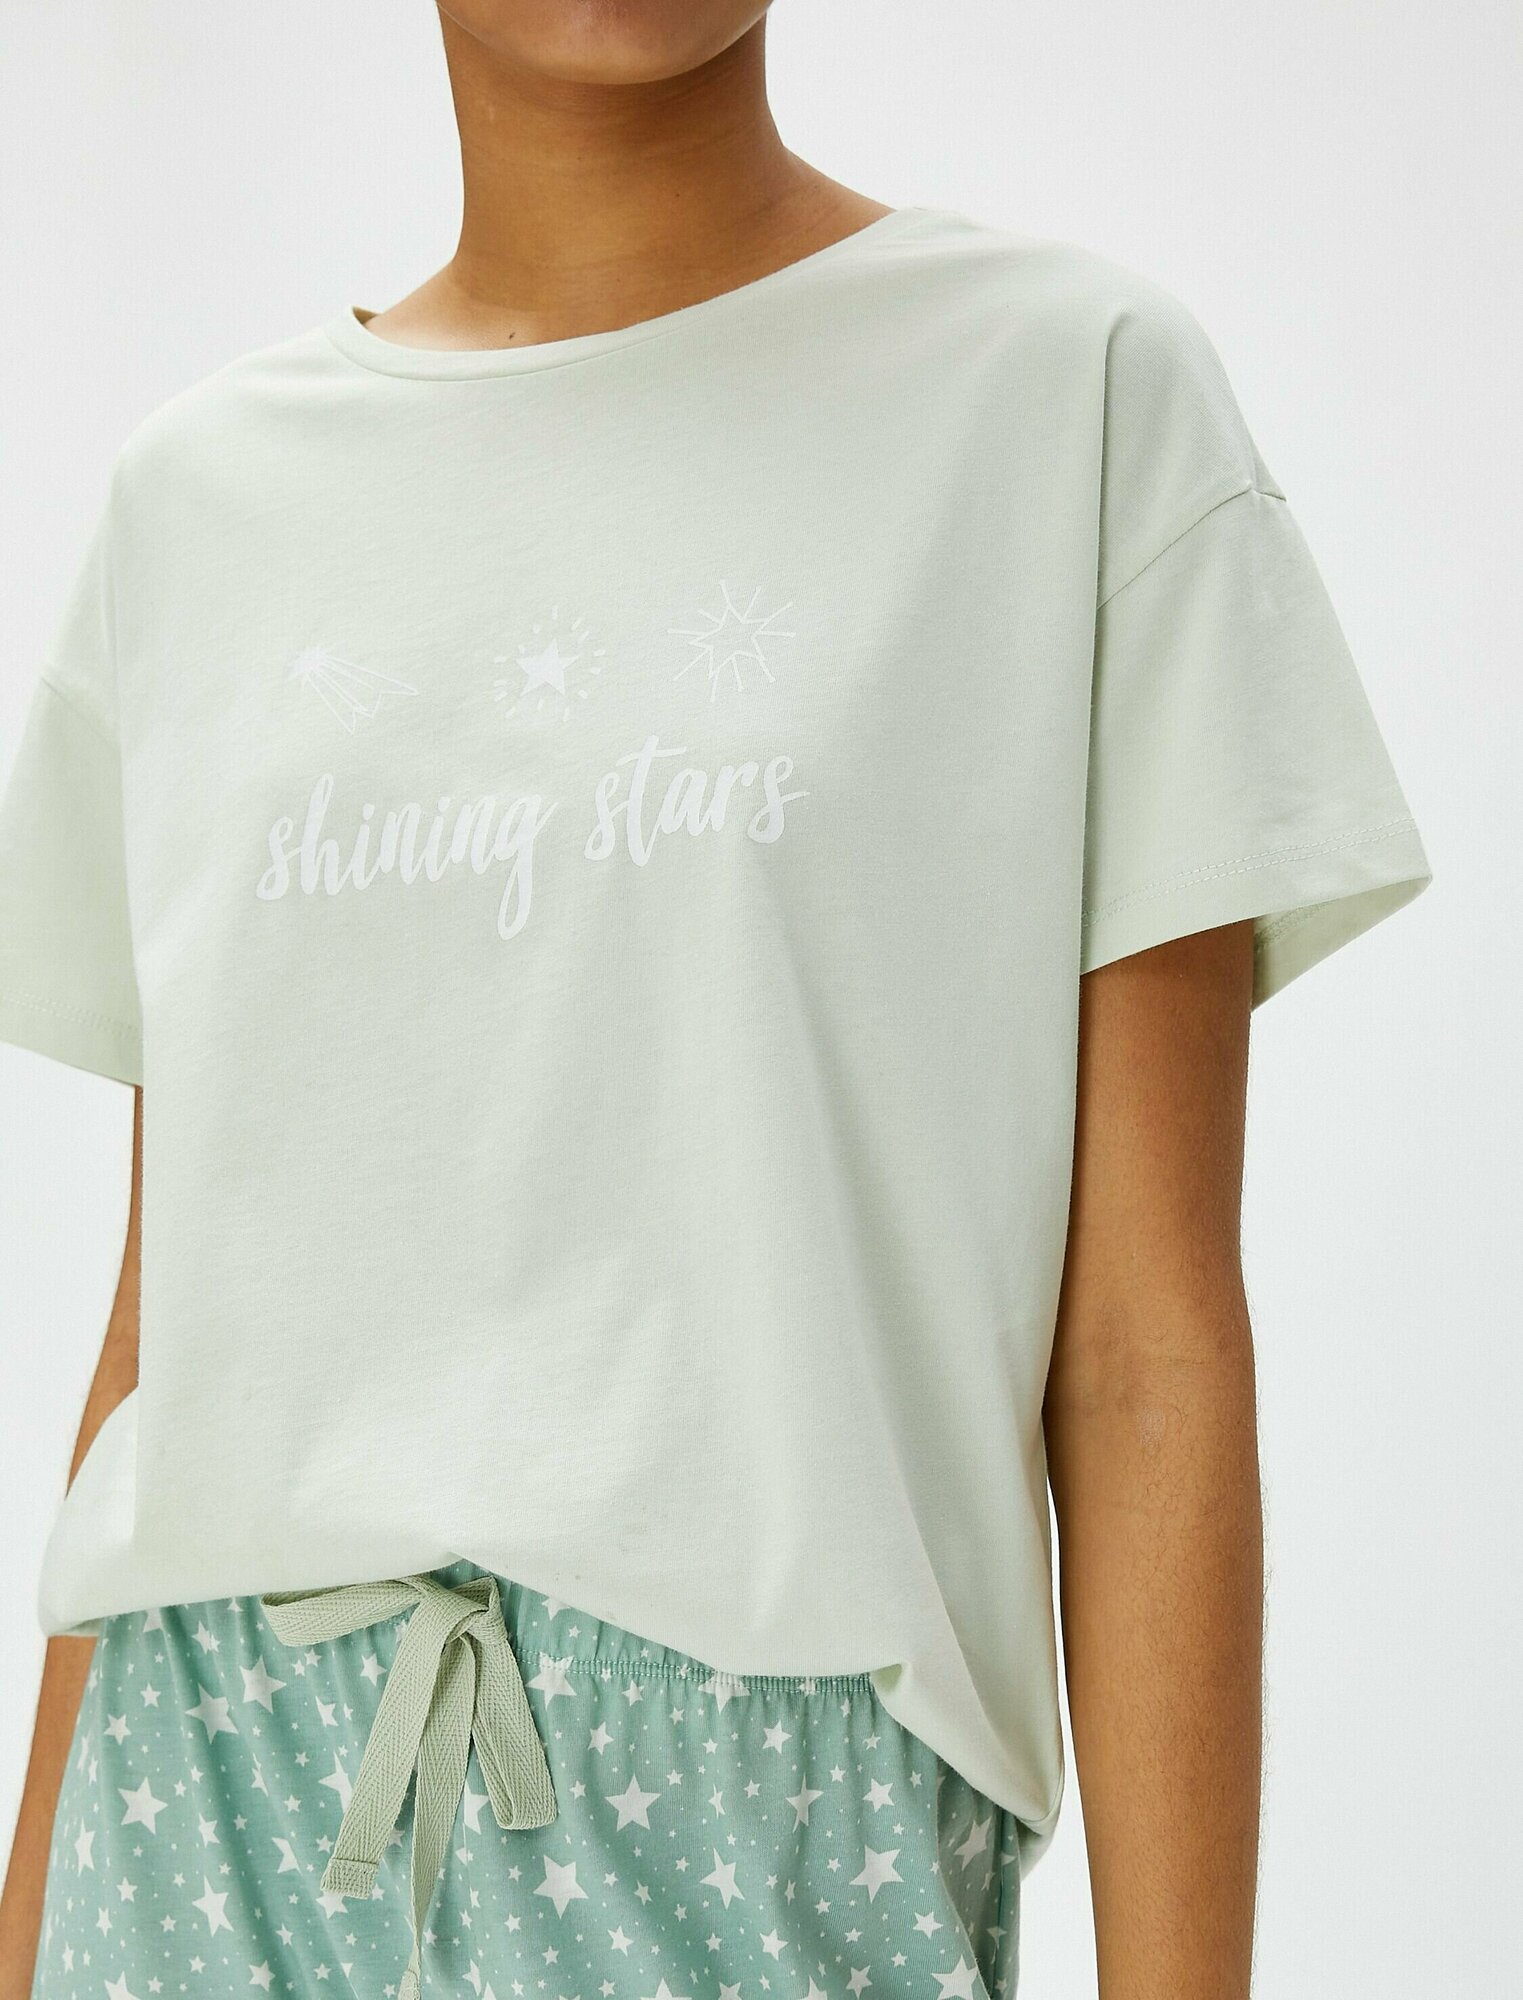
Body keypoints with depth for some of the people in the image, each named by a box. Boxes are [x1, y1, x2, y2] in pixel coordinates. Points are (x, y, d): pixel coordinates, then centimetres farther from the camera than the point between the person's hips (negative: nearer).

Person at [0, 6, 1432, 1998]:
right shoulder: (195, 492, 11)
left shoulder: (1076, 388, 0)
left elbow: (1147, 1349, -5)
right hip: (203, 1799, 4)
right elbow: (168, 1321, 11)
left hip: (769, 1825, -3)